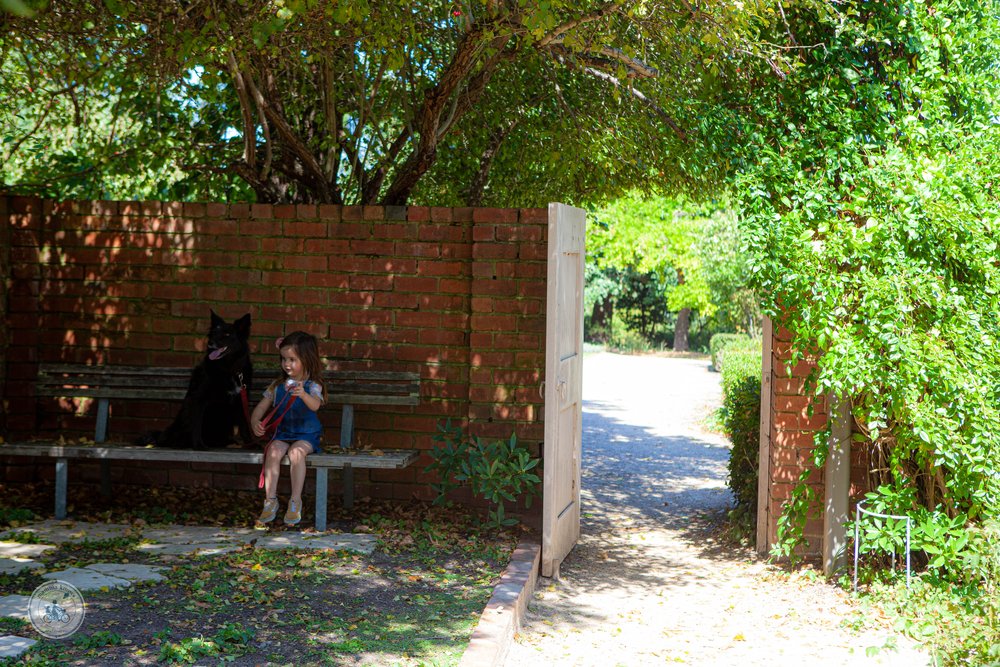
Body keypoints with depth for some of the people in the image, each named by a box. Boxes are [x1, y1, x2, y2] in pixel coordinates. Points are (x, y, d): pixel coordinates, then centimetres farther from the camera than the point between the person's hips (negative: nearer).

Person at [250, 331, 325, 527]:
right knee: (273, 451, -28)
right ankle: (270, 501, -23)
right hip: (283, 433, 4)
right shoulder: (278, 386, 8)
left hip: (307, 434, -3)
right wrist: (255, 422, -12)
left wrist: (303, 395, -50)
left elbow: (315, 405, -28)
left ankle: (296, 501, -25)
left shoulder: (312, 386, -7)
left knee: (296, 452, -34)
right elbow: (261, 407, 10)